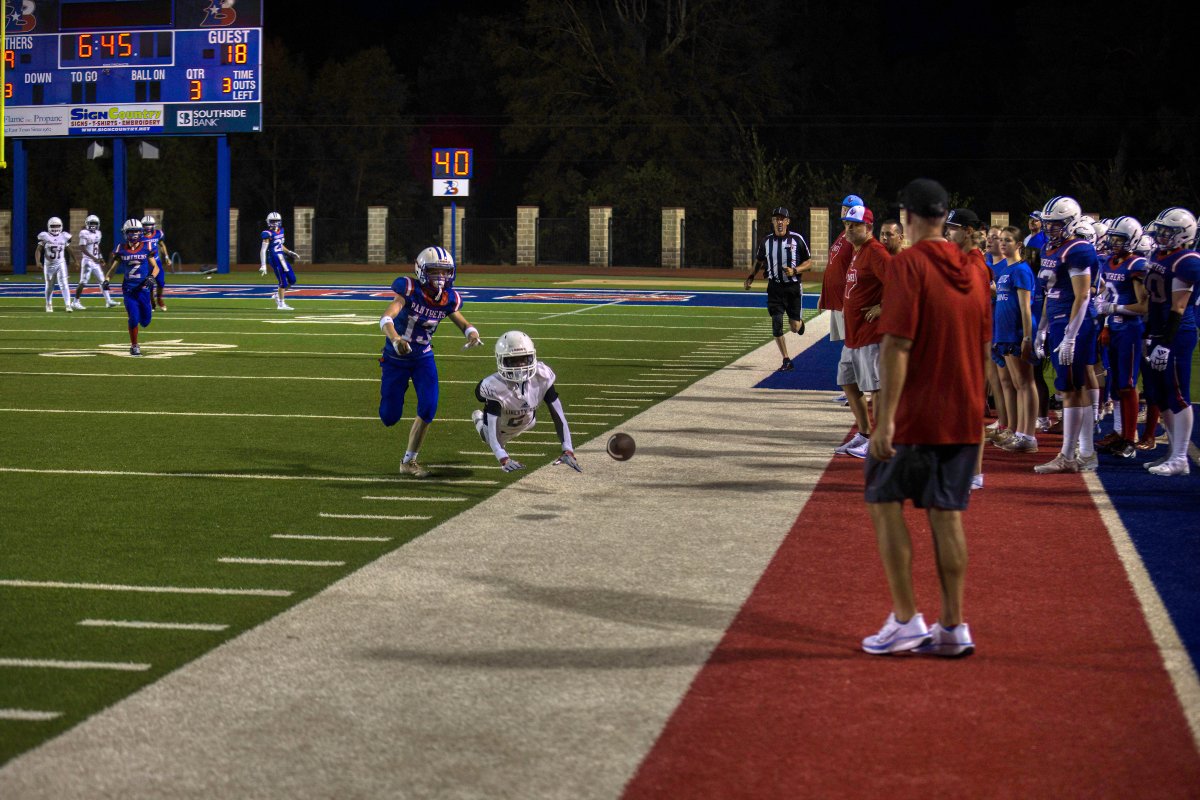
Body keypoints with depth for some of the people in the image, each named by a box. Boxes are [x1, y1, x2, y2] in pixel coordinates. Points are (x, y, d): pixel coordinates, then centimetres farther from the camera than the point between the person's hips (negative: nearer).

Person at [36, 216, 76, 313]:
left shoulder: (64, 237, 0)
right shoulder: (45, 237, -7)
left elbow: (69, 250, 13)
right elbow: (38, 250, -6)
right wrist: (38, 262, -19)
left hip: (60, 264, 0)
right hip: (48, 265, 0)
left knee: (64, 285, -13)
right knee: (49, 286, 11)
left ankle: (68, 305, -16)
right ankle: (49, 305, 30)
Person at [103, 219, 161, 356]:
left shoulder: (146, 248, -1)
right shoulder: (121, 249, 1)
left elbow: (155, 267, 5)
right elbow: (112, 266, 9)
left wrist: (151, 277, -14)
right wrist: (106, 279, -7)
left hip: (143, 288, 1)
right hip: (129, 289, 0)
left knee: (145, 321, 3)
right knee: (134, 318, -11)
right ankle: (134, 346, 7)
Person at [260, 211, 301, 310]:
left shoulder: (280, 231, 10)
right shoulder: (268, 234, -13)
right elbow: (263, 250, -14)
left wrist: (290, 253, 20)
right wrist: (263, 265, -19)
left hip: (282, 258, 8)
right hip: (275, 259, -8)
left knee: (292, 280, 10)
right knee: (283, 282, -4)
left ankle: (278, 295, 28)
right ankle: (281, 304, 8)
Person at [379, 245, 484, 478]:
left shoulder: (448, 299, -10)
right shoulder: (410, 290, -25)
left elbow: (463, 322, 4)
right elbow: (386, 317, -38)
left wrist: (472, 334, -21)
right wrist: (395, 338, -59)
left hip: (423, 358, 3)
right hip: (396, 357, -3)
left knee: (428, 407, -14)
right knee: (390, 417, 2)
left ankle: (409, 461, 5)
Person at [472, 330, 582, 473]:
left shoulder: (542, 377, -35)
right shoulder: (496, 387, -45)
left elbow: (558, 415, -33)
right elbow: (492, 433, -50)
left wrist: (568, 451, -44)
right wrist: (504, 459, -68)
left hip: (525, 422, 3)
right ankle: (478, 419, 47)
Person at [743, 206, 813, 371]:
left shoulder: (797, 239, -6)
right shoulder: (767, 241, 3)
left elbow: (809, 262, -1)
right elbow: (759, 262, 20)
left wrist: (794, 271, -18)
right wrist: (751, 276, 5)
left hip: (794, 286, -2)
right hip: (775, 287, 2)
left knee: (794, 327, 1)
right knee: (776, 324, -7)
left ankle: (799, 322, 41)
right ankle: (786, 360, 3)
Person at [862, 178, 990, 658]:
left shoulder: (907, 266, -13)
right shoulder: (973, 270, 9)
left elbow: (897, 345, -19)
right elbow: (984, 346, 16)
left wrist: (886, 418, -20)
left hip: (914, 417, -6)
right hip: (964, 417, 6)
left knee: (884, 503, 6)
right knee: (946, 515, 10)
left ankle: (905, 619, 3)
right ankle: (952, 627, 11)